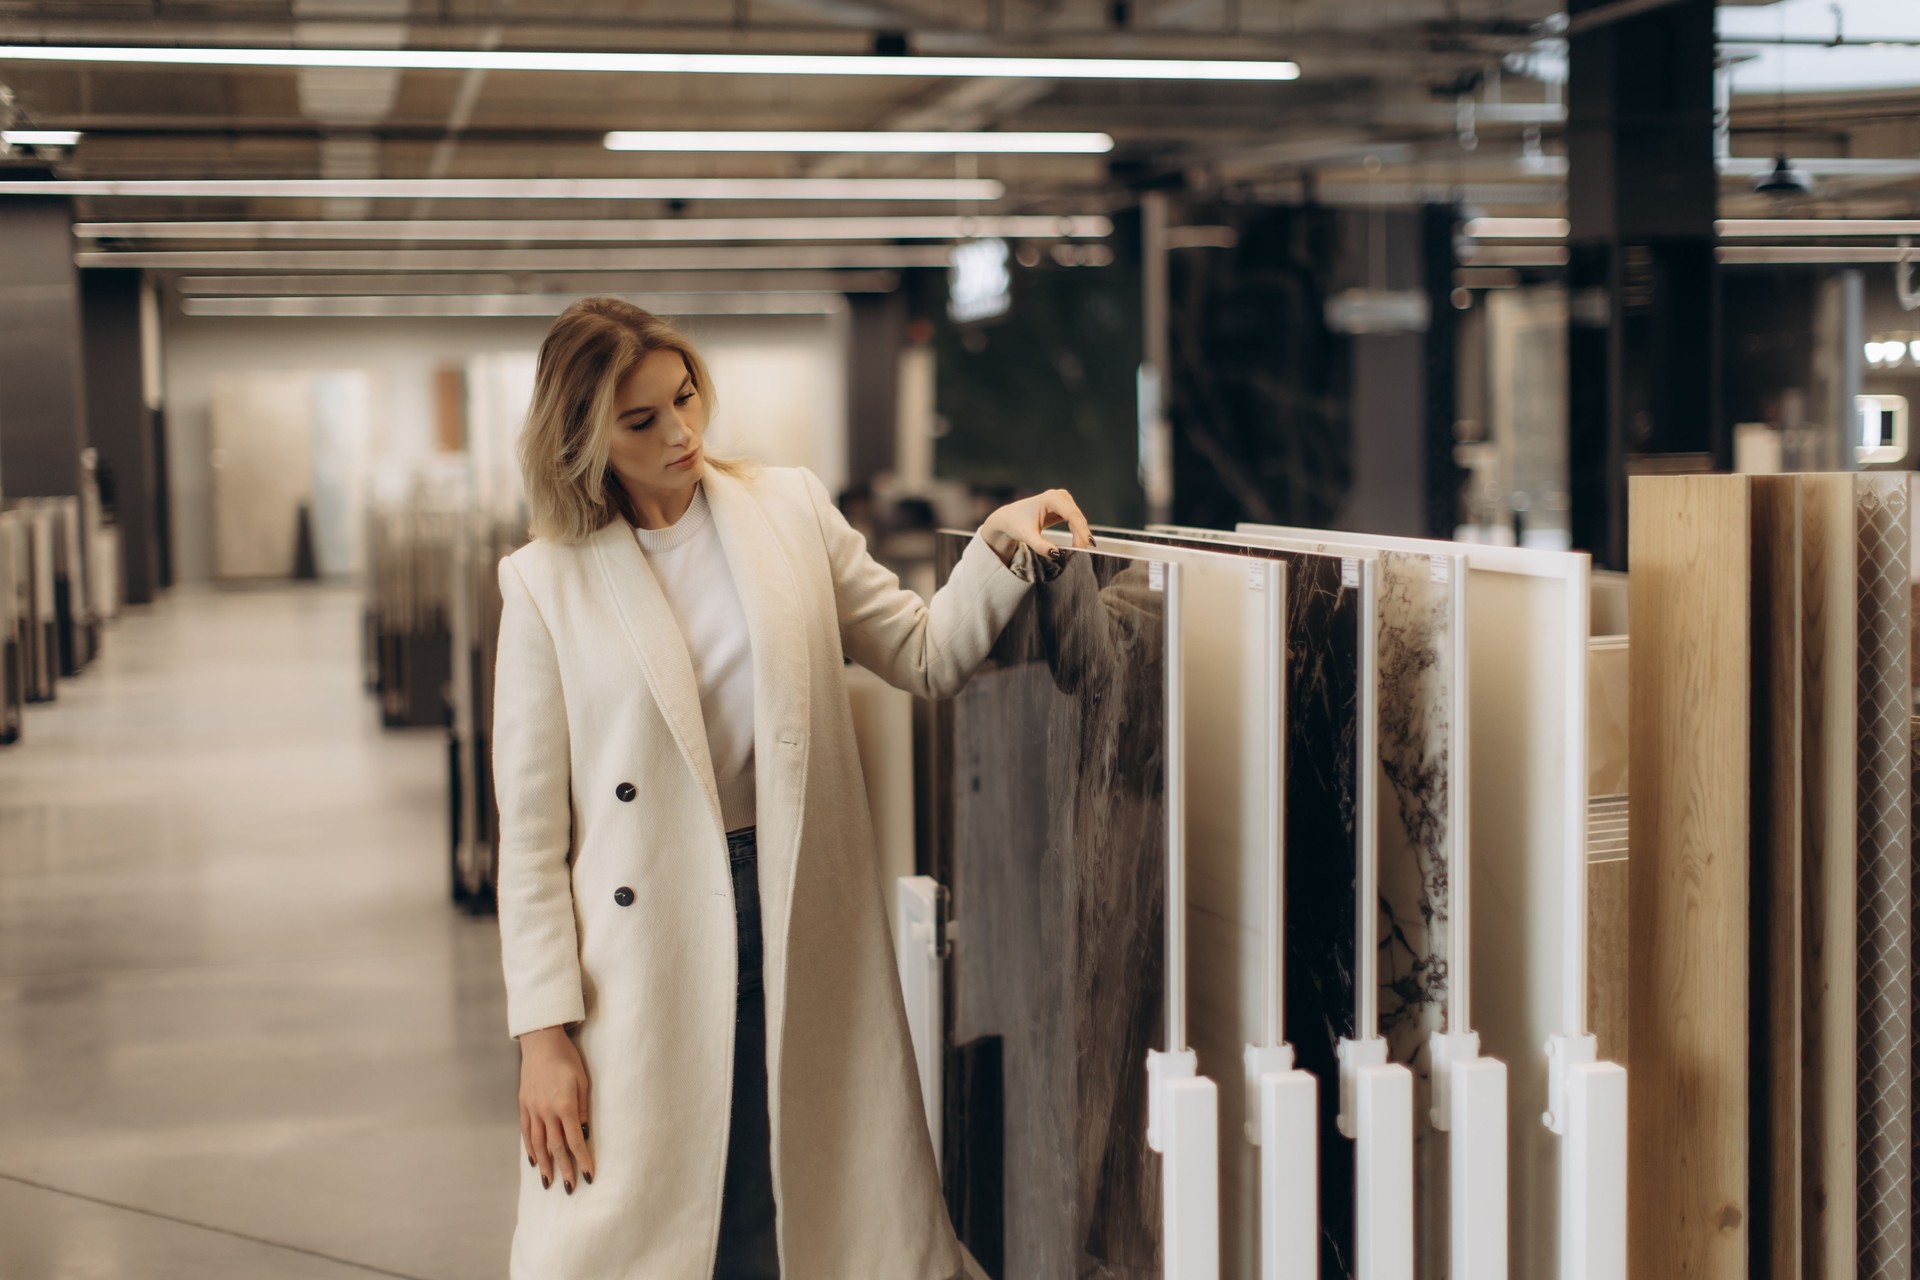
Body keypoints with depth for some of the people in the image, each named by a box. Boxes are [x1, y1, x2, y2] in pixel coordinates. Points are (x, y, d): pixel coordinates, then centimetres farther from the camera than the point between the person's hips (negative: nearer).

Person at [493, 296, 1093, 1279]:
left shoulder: (791, 510, 6)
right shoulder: (545, 582, -1)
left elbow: (924, 656, 13)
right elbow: (529, 829, -2)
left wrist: (999, 545, -5)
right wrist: (544, 1033, -6)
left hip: (799, 928, 2)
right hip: (644, 948, -2)